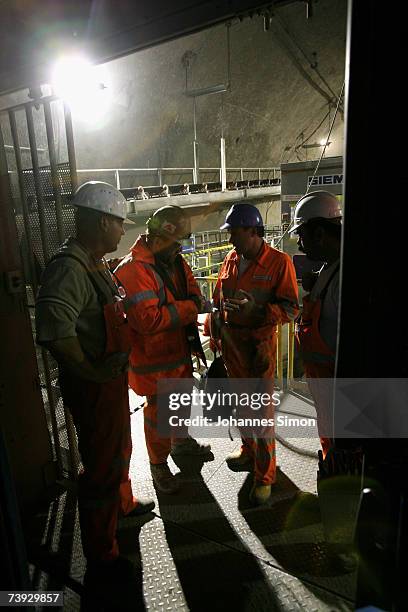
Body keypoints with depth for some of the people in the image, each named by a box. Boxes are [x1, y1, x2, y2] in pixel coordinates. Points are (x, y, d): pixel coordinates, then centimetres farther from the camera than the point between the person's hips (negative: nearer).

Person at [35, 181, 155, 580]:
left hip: (112, 379, 10)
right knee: (102, 468, 6)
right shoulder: (68, 268, -25)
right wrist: (91, 371, -31)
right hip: (94, 388, -10)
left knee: (119, 448, 29)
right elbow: (53, 330, -40)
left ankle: (123, 503, 55)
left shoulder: (95, 265, 7)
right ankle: (100, 555, 28)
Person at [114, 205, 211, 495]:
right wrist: (189, 307, -25)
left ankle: (181, 441, 52)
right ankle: (159, 465, 30)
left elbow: (190, 284, 15)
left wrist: (197, 299, -10)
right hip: (154, 359, -9)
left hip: (180, 350, 9)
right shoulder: (134, 270, -27)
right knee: (159, 411, 7)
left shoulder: (175, 261, 2)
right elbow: (147, 319, -34)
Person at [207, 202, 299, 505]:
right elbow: (218, 300, 18)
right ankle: (249, 453, 41)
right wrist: (216, 331, 13)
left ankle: (265, 476, 16)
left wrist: (257, 309, -28)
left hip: (259, 344, -6)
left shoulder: (279, 262, -11)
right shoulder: (230, 260, 7)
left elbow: (291, 309, -14)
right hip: (231, 341, 6)